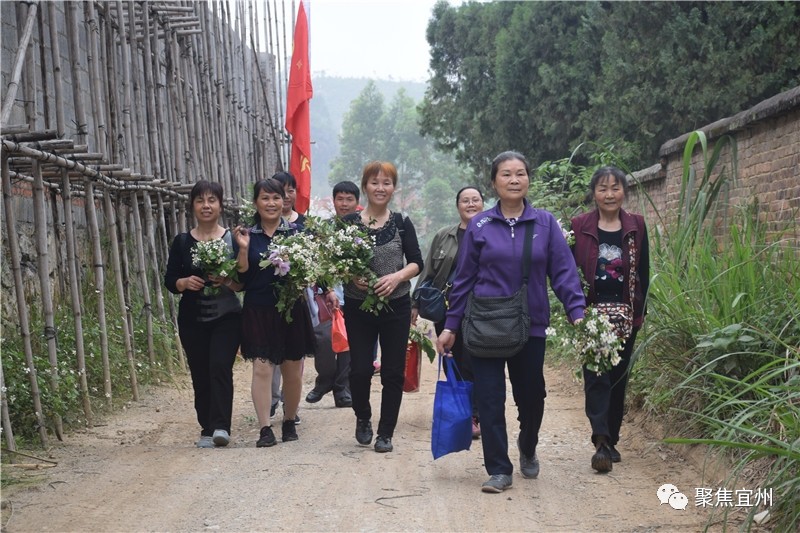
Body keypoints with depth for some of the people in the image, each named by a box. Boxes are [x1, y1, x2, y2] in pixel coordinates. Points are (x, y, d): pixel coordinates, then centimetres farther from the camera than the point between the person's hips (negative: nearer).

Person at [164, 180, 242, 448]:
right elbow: (169, 281, 7)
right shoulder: (182, 242, 6)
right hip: (192, 320, 2)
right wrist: (185, 282, -14)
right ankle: (207, 429, 13)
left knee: (220, 367, -16)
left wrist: (227, 282, -18)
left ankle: (221, 426, -16)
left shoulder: (233, 239, 1)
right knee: (200, 375, 5)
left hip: (226, 317, -2)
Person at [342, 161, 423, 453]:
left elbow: (416, 263, 3)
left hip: (396, 306, 1)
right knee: (360, 369, -3)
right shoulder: (349, 222, 0)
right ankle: (363, 418, 26)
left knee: (393, 372, 3)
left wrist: (397, 276, -15)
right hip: (358, 306, -1)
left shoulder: (402, 223, 3)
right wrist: (352, 277, -16)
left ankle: (386, 432, 16)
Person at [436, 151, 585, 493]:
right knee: (490, 399, -2)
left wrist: (577, 313, -12)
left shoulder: (545, 223, 1)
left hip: (531, 325, 1)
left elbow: (563, 272, -1)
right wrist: (451, 326, 5)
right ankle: (499, 470, 8)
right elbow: (464, 279, 6)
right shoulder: (479, 227, 2)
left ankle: (527, 449, 40)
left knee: (531, 397, 10)